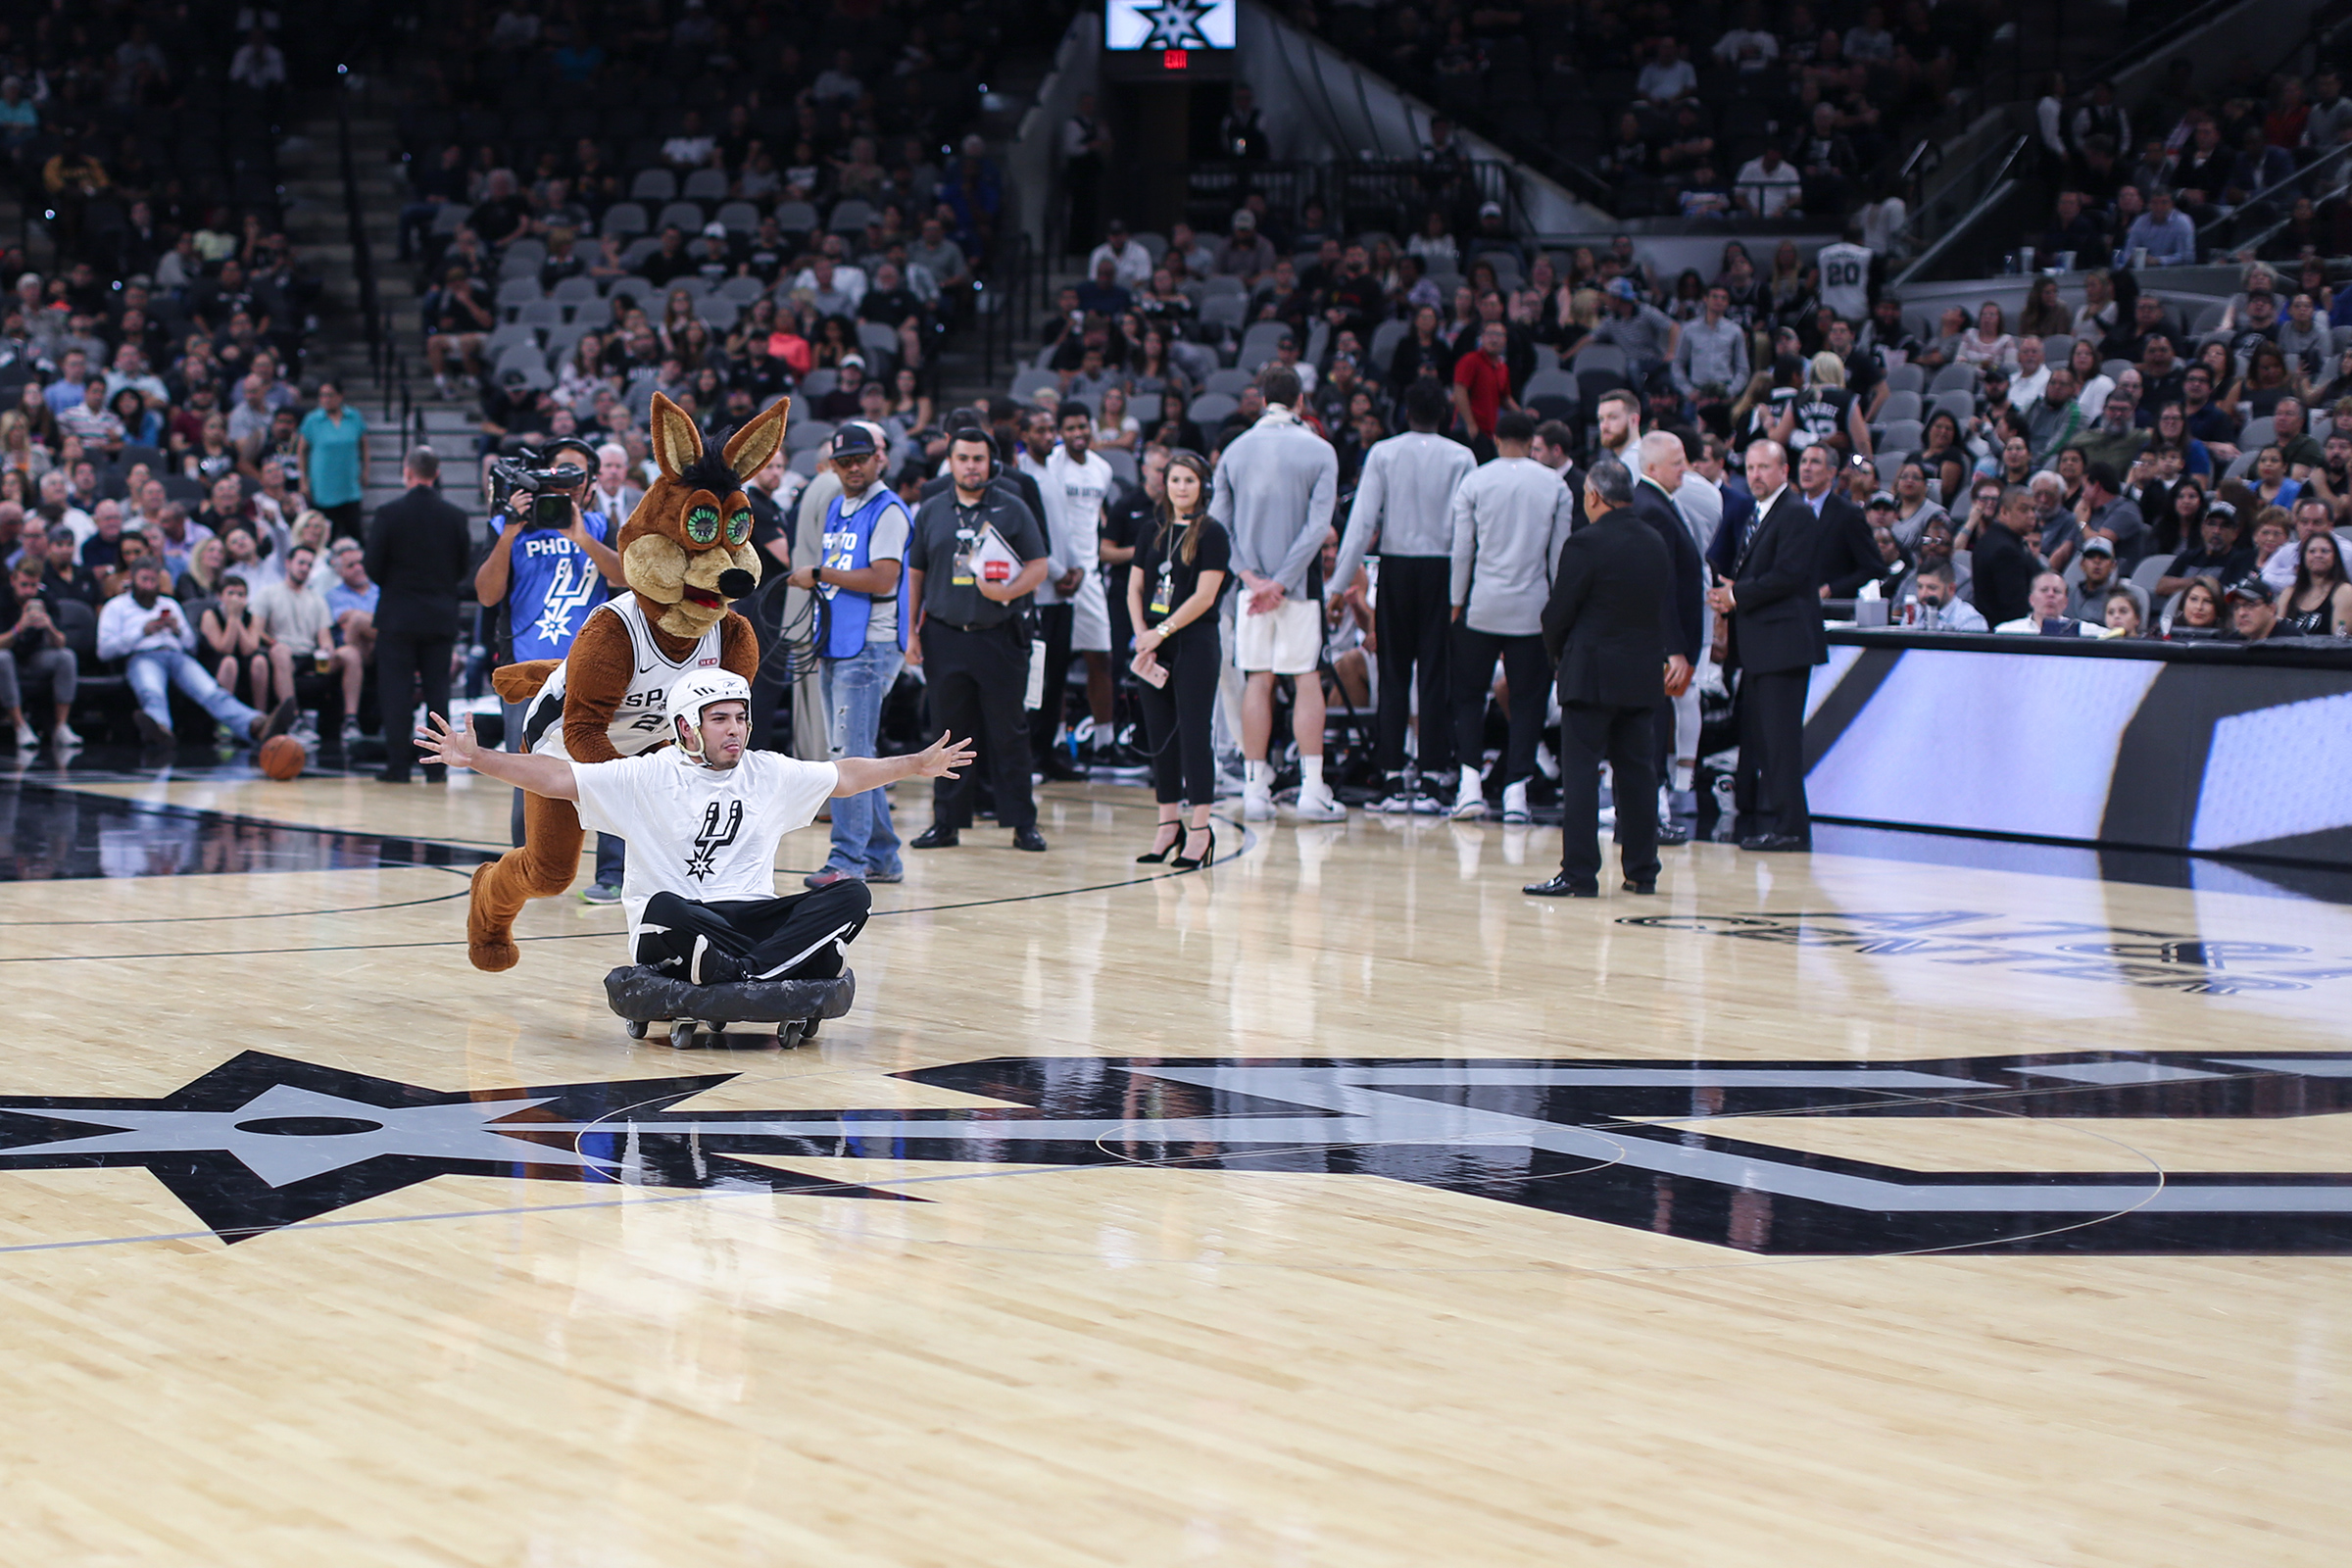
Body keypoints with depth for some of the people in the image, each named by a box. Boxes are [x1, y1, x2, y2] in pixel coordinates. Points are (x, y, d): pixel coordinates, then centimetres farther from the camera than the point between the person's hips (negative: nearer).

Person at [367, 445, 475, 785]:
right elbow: (464, 568, 5)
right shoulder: (455, 517, -1)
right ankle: (437, 766, 6)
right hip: (441, 615, 3)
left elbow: (373, 567, -6)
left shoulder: (388, 514, -9)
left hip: (398, 615, -2)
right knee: (438, 690, 8)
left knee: (396, 693, 2)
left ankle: (398, 765, -1)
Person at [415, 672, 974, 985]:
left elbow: (847, 775, 27)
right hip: (672, 929, -4)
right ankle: (807, 963, -39)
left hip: (752, 914, 4)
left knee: (851, 895, -20)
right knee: (662, 910, -40)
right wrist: (476, 758, -15)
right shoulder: (648, 778, 1)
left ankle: (742, 972, -39)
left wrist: (918, 764, 28)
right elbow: (558, 777, -5)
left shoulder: (770, 775, 13)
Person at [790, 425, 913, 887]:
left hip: (870, 647, -9)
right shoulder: (835, 508, 17)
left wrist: (820, 573, -14)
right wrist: (813, 582, 9)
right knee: (854, 756, 12)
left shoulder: (888, 511, -11)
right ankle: (882, 857, 19)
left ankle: (848, 858, -12)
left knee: (850, 754, -12)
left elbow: (882, 579, -20)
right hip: (837, 647, 9)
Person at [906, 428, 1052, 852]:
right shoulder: (930, 512, 10)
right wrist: (911, 632, 8)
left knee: (1007, 733, 0)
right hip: (945, 638, 2)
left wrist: (1007, 591, -16)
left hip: (1000, 637, -2)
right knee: (949, 733, 6)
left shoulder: (1013, 510, 4)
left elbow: (1038, 567, 3)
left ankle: (1022, 822, 4)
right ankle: (947, 821, 12)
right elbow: (915, 574, 14)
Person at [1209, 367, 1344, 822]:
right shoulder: (1318, 451, -4)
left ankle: (1255, 789, 5)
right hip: (1300, 581, -3)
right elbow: (1318, 524, -11)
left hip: (1252, 583, 3)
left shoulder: (1235, 451, 5)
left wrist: (1250, 576, -7)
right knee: (1307, 681, 2)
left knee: (1258, 681, 7)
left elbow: (1219, 521, -1)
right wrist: (1281, 582, -12)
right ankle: (1312, 789, -2)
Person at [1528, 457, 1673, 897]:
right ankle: (1642, 872, 13)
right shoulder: (1656, 544, 8)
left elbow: (1558, 612, -10)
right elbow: (1668, 612, 11)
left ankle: (1579, 873, -8)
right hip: (1644, 675, 6)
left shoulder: (1586, 544, -13)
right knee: (1638, 771, 11)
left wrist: (1557, 652, 8)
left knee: (1580, 773, -4)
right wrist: (1652, 654, 17)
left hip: (1592, 674, -6)